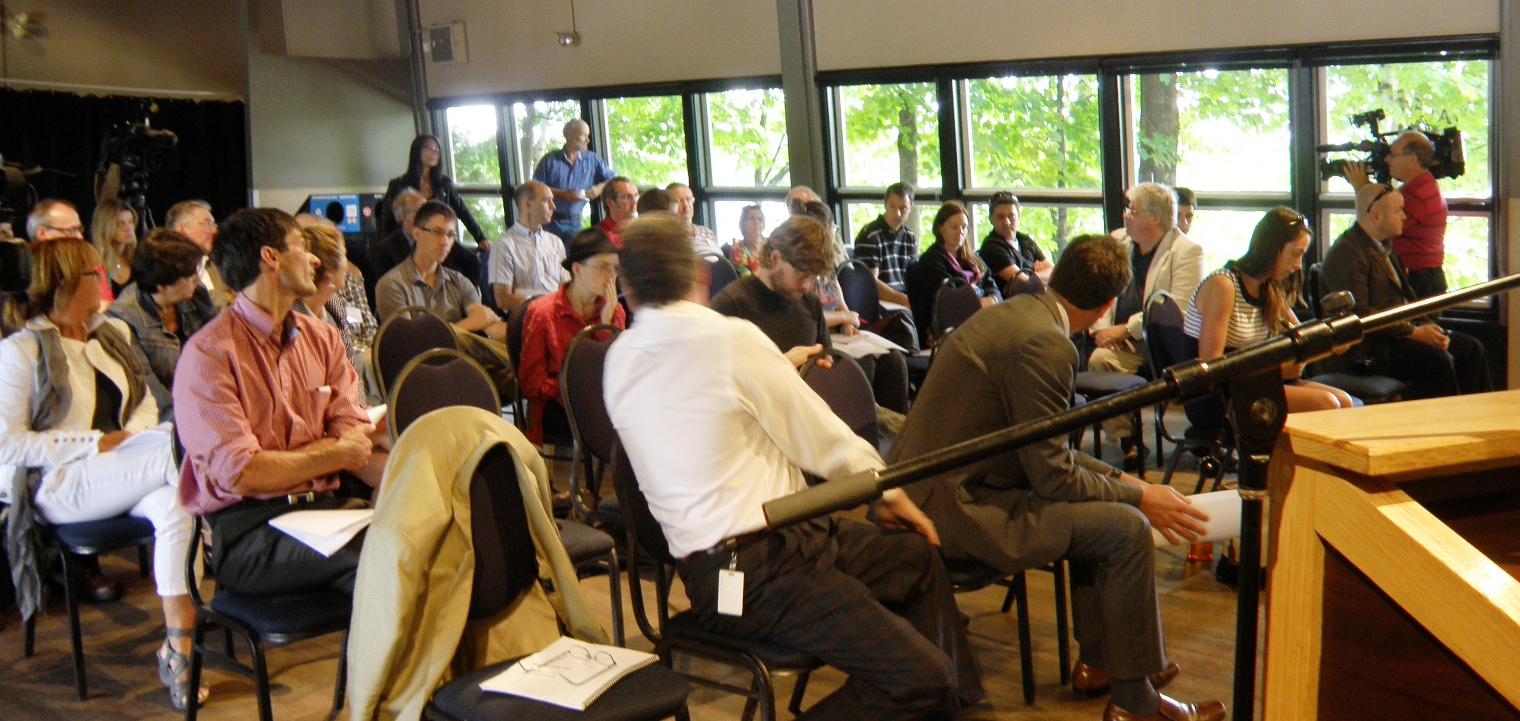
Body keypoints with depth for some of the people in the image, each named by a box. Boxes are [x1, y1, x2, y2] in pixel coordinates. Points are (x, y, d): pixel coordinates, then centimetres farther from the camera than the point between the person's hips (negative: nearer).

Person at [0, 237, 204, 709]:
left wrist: (132, 435, -5)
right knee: (177, 451, -30)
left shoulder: (114, 334, 17)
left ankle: (179, 648, -29)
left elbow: (145, 403, 18)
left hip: (120, 471, 6)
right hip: (59, 484, -6)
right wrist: (96, 444, -16)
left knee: (176, 504, -31)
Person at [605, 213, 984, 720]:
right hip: (754, 574, -9)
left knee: (918, 554, 23)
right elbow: (817, 435, -7)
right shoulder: (732, 338, -16)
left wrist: (777, 368, 32)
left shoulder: (620, 359, 6)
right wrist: (887, 491, 10)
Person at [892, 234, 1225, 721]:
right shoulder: (1044, 342, -20)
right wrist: (1138, 497, -6)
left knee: (1098, 501, 21)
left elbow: (1042, 447, 19)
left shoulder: (1016, 313, 11)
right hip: (955, 507, -11)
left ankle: (1095, 661, 28)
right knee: (1126, 528, -13)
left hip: (941, 488, 11)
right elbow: (1052, 476, -18)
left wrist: (1115, 477, 15)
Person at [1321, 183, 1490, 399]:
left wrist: (1428, 328, 2)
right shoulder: (1346, 252, -15)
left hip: (1400, 331, 10)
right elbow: (1357, 314, -23)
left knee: (1471, 348, 0)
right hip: (1364, 349, -10)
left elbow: (1406, 298, 22)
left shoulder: (1385, 248, 18)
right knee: (1437, 358, -27)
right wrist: (1413, 332, -20)